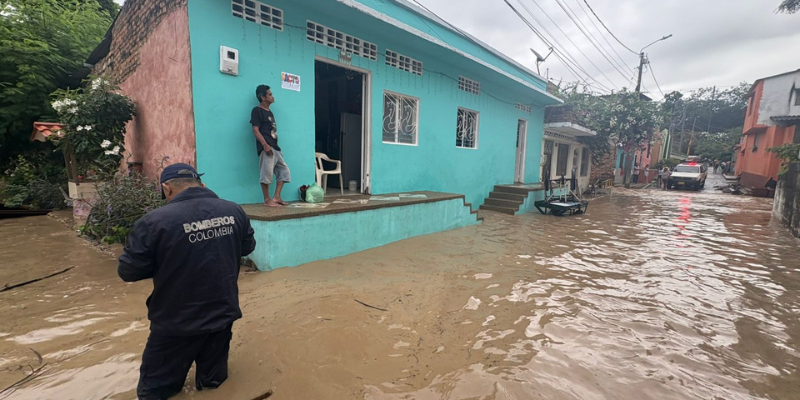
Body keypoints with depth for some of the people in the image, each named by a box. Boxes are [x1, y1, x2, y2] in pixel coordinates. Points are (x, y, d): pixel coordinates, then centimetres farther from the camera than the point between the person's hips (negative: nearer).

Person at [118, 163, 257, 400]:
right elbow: (248, 247, 8)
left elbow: (128, 271, -10)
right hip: (223, 315, 4)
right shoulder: (234, 211, -6)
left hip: (177, 323, -4)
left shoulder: (154, 221, -19)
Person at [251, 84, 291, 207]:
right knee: (267, 173, -8)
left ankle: (276, 197, 11)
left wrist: (274, 146, 18)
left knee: (284, 171, 9)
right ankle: (267, 200, 0)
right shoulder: (257, 110, -3)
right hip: (266, 148, -9)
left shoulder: (270, 112, 22)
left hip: (275, 147, 9)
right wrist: (265, 145, -21)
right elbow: (255, 130, -11)